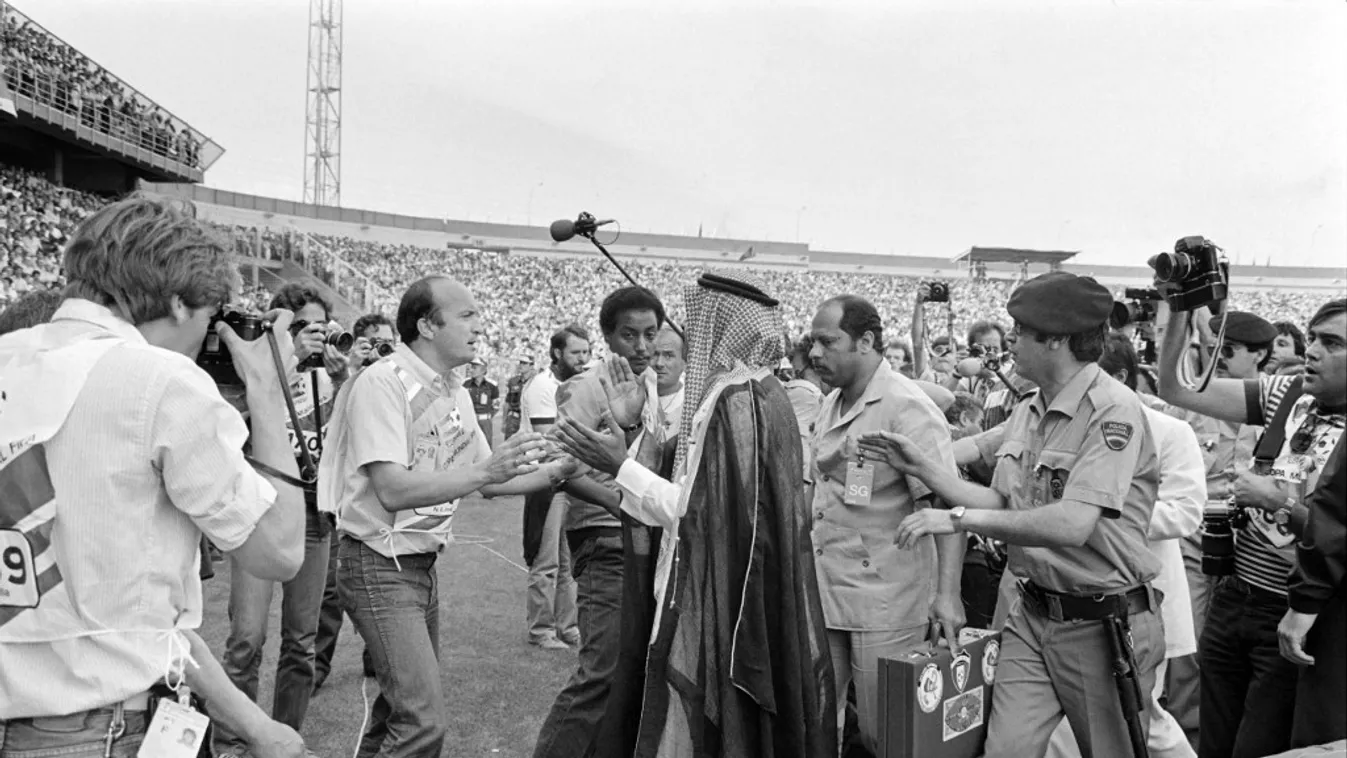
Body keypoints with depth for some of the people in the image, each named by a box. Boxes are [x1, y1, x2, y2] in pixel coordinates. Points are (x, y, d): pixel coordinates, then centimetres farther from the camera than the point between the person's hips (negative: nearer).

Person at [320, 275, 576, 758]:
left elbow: (486, 483, 15)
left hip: (423, 563, 8)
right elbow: (393, 489, -24)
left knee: (399, 704, 19)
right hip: (379, 565, -8)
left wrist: (559, 470, 4)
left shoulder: (456, 393, 8)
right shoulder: (382, 383, -16)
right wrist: (485, 469, -29)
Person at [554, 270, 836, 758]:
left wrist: (622, 466, -13)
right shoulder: (762, 391, 8)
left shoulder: (734, 402, -20)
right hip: (754, 601, 9)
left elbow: (700, 510, -20)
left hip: (720, 603, -9)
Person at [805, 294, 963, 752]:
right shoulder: (830, 406, 12)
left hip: (884, 603, -7)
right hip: (823, 592, 7)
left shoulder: (907, 407, -14)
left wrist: (947, 593, -26)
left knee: (883, 736, 4)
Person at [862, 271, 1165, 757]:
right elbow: (1002, 505, 10)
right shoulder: (1025, 414, 7)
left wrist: (959, 518, -25)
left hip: (1102, 625, -6)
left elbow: (1073, 525, -28)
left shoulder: (1114, 410, -19)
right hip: (1033, 616, 6)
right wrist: (921, 468, 4)